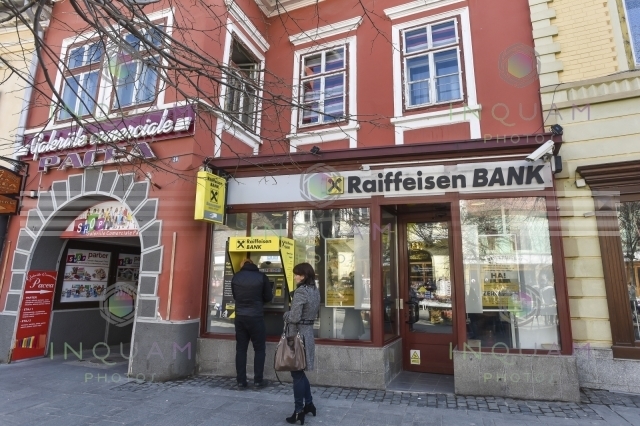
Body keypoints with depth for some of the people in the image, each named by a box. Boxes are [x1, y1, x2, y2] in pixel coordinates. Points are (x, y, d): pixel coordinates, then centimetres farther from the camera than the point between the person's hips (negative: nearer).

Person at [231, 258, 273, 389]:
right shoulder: (261, 277, -5)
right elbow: (268, 297, 2)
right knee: (259, 349, 9)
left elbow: (235, 296, 13)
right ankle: (258, 380, 11)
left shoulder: (236, 277, 4)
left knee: (241, 349, 10)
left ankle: (241, 381, 13)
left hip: (240, 317, 3)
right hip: (256, 317, -3)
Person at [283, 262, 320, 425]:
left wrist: (286, 314, -3)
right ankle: (309, 404, 30)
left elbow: (294, 318, -23)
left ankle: (299, 411, 12)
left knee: (296, 373, 3)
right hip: (308, 332, 9)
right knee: (300, 371, 21)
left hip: (298, 334, -9)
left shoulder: (300, 292, -20)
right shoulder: (315, 291, 8)